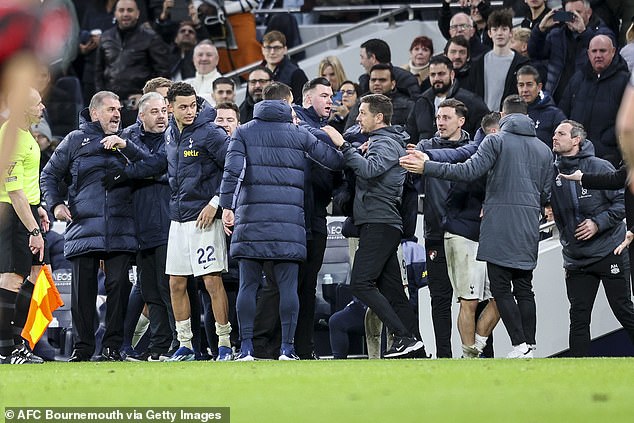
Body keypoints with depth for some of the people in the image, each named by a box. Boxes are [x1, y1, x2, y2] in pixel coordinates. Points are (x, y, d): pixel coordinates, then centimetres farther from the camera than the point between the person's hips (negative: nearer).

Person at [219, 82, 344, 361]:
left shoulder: (244, 132, 8)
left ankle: (246, 348, -2)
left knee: (248, 285, 2)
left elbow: (233, 170, -6)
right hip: (289, 220, 0)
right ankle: (287, 347, -3)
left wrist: (227, 206, -6)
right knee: (288, 286, 1)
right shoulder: (299, 134, 8)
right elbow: (334, 160, 9)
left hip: (251, 218, 0)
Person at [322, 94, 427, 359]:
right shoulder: (382, 142, 25)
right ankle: (416, 348, 3)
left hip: (379, 224, -10)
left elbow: (369, 169, -25)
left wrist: (343, 145, -21)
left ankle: (404, 337, -22)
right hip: (381, 225, 10)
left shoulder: (387, 143, -7)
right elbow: (366, 172, 27)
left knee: (361, 284, -17)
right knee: (392, 290, 7)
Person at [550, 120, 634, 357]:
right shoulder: (553, 172, 5)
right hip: (576, 258, 4)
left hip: (609, 254, -4)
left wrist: (598, 223, -18)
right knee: (579, 318, 2)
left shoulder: (599, 168, -8)